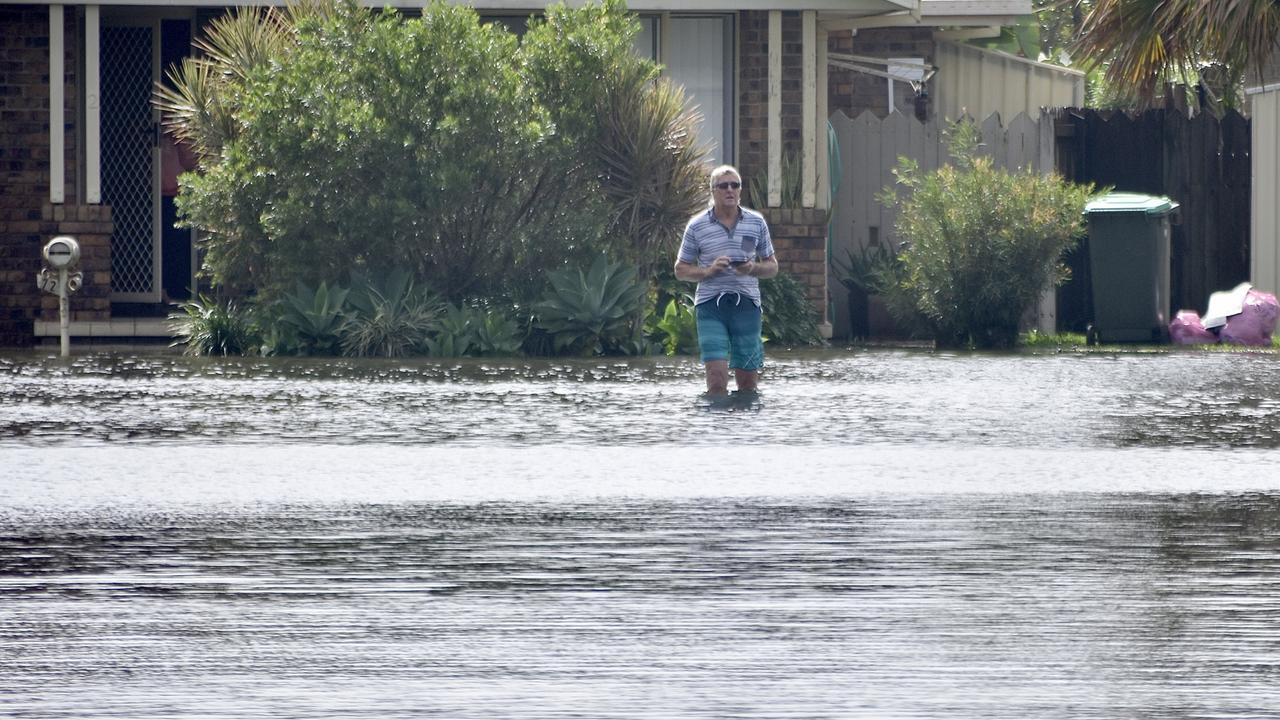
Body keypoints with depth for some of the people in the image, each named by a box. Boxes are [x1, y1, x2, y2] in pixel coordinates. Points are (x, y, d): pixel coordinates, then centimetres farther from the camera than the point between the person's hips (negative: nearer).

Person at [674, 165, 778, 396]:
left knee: (748, 382, 3)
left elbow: (772, 266, 16)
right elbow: (681, 270, 10)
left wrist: (753, 269, -6)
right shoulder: (697, 226, 5)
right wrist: (708, 271, -9)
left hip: (747, 304, 2)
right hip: (710, 305, -2)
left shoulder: (756, 223, 10)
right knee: (717, 377, -14)